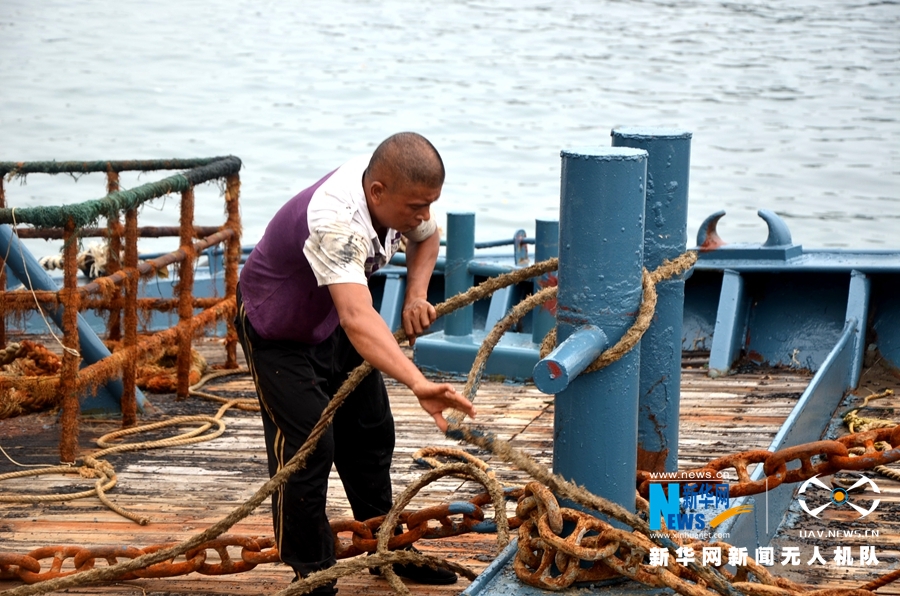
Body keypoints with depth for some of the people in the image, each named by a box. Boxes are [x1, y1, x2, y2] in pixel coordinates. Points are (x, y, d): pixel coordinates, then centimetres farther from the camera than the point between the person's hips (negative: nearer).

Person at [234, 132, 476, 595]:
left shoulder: (394, 190, -17)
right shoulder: (336, 222, -43)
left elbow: (426, 238, 8)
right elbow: (357, 318, -58)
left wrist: (415, 296, -11)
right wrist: (419, 385, -70)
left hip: (332, 319, 8)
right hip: (278, 330, -8)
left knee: (370, 434, 12)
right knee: (308, 449, -12)